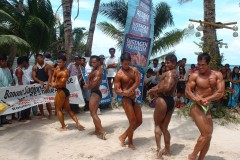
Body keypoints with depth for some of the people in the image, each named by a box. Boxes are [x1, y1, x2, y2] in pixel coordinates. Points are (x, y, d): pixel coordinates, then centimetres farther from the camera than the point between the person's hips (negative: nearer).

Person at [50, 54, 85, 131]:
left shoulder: (65, 72, -20)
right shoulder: (57, 67, 8)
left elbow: (61, 84, -25)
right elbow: (53, 75, 18)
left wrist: (54, 85, -9)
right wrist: (52, 82, -1)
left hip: (61, 91, -10)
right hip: (64, 91, 10)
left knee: (58, 109, 4)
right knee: (68, 109, 14)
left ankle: (63, 127, 12)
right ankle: (78, 124, 13)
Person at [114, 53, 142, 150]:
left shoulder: (134, 70, 5)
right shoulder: (119, 75, -10)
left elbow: (137, 82, -8)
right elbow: (116, 90, -13)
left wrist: (129, 91, -22)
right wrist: (124, 93, -33)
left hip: (134, 98, 7)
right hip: (126, 99, -7)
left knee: (139, 121, 12)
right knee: (133, 122, -4)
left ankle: (123, 136, 25)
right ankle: (130, 143, 18)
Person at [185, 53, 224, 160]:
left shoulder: (217, 75, 3)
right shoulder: (195, 76, -5)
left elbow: (221, 93, -6)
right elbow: (187, 91, -11)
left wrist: (206, 99, -19)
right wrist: (198, 100, -27)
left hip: (207, 108, 5)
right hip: (196, 107, -5)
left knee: (208, 136, 8)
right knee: (206, 134, -11)